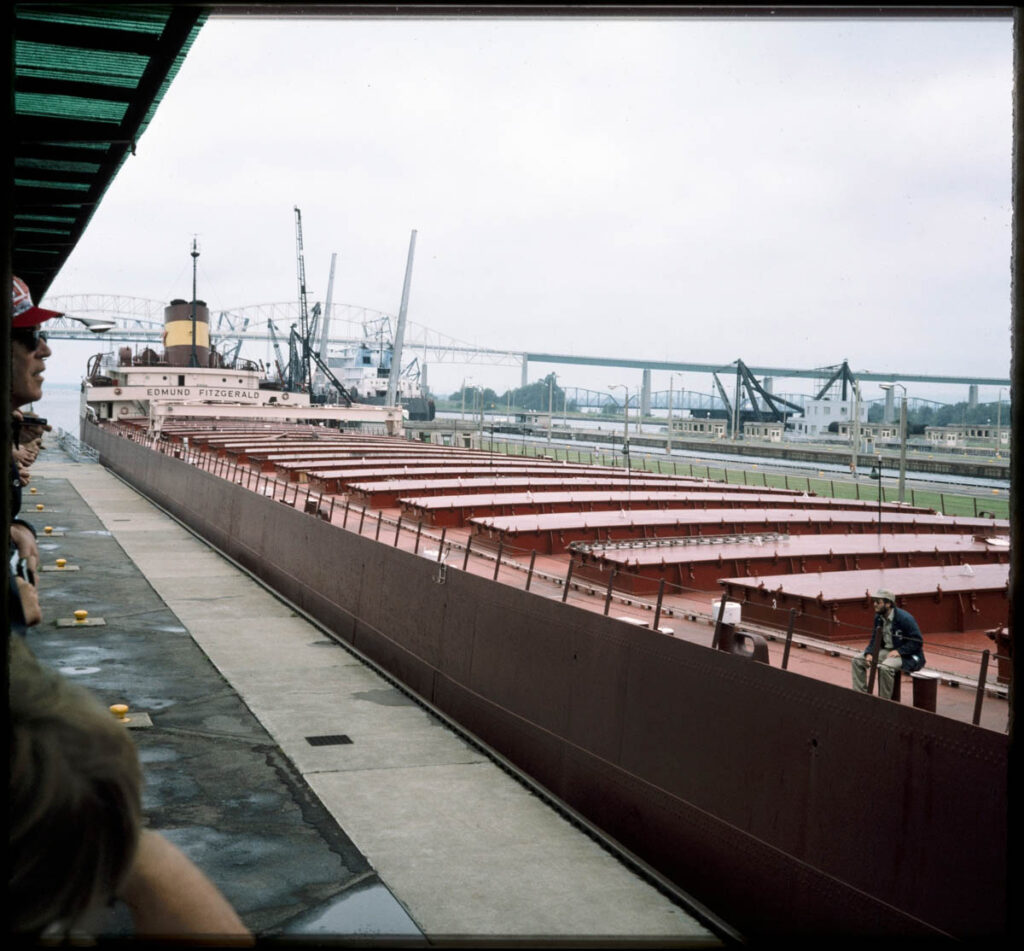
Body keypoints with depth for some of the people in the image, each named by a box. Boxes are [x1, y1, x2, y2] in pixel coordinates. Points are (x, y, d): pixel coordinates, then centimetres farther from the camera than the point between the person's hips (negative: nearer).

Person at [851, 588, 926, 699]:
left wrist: (899, 651, -26)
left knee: (885, 667, -36)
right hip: (886, 651, 8)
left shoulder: (904, 618, -19)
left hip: (907, 655, -8)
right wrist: (869, 653, -9)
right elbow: (875, 640, 10)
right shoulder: (878, 617, 4)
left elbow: (917, 642, -18)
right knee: (858, 660, -3)